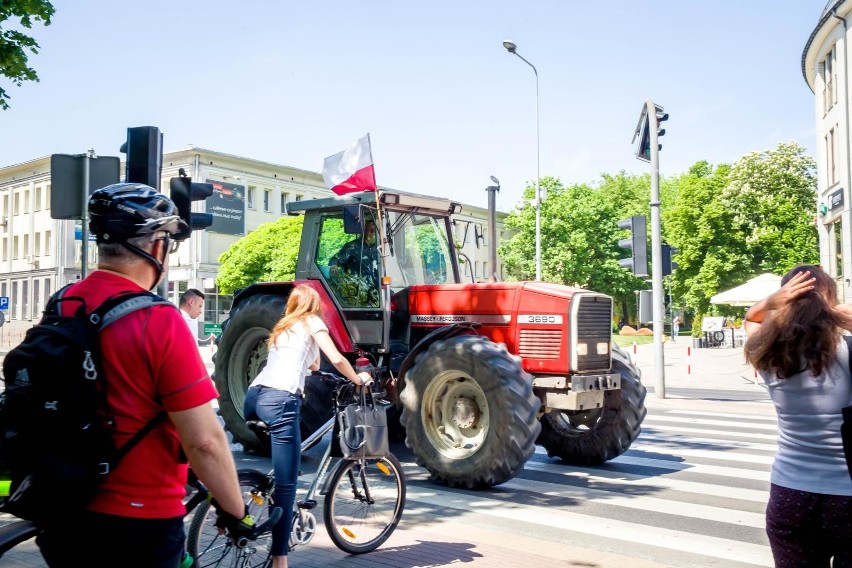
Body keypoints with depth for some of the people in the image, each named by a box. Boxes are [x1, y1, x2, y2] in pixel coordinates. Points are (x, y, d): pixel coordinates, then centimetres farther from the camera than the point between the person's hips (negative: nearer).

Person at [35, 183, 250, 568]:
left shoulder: (58, 308, -1)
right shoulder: (159, 322, -21)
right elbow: (204, 441, -21)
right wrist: (235, 511, -7)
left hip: (61, 515, 6)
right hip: (138, 523, -6)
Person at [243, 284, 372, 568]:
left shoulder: (282, 326, 30)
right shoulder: (312, 321, 12)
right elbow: (337, 359, 5)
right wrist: (358, 379, 19)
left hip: (254, 395, 7)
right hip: (280, 400, -7)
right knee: (285, 483, -5)